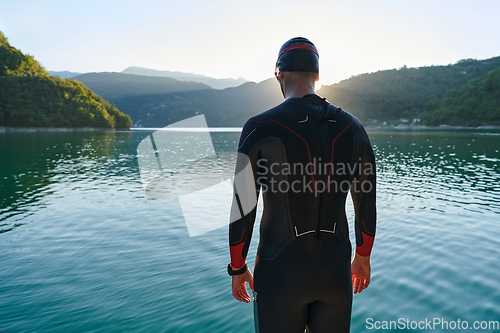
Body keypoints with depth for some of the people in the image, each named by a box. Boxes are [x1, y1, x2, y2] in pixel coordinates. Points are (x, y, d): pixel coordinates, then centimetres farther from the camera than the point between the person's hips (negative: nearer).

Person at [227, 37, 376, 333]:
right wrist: (363, 257, 21)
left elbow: (243, 207, -10)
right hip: (335, 269, 4)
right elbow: (367, 203, 7)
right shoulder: (353, 128, 0)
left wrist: (238, 268, 4)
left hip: (281, 270, -3)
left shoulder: (260, 128, -13)